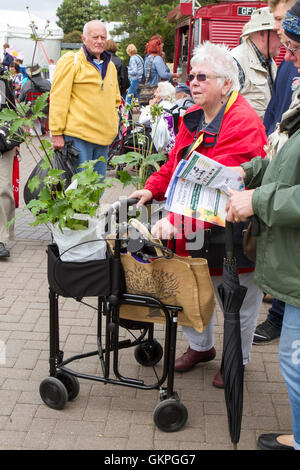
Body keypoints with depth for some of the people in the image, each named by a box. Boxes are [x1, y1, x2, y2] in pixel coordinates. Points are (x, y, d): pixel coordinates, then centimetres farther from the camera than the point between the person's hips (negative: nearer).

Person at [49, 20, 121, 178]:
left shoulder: (110, 66, 18)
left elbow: (115, 100, 28)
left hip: (103, 138, 7)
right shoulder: (71, 61, -4)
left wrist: (114, 126, 19)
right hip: (77, 136, -7)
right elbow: (58, 99, -9)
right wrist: (57, 133, -13)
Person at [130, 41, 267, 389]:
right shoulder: (193, 117, 6)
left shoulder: (243, 123, -23)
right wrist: (153, 188, -3)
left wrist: (178, 219, -40)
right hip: (193, 228, 7)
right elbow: (176, 163, 15)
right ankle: (200, 346, 43)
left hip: (233, 231, -7)